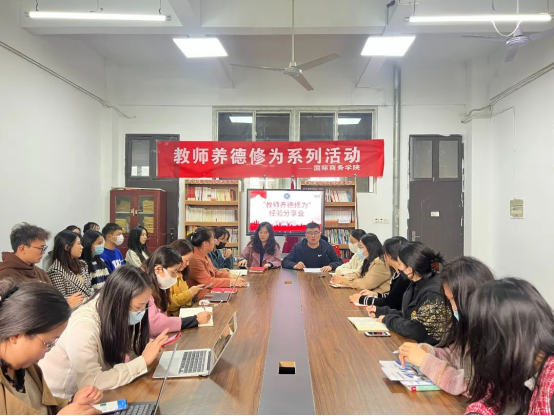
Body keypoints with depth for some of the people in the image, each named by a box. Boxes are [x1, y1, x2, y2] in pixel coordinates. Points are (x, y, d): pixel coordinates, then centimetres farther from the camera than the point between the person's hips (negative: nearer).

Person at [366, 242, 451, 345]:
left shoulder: (433, 293, -25)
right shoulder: (419, 284, 2)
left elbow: (416, 330, -27)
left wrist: (388, 319, -13)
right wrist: (382, 311, 9)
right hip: (412, 343, 7)